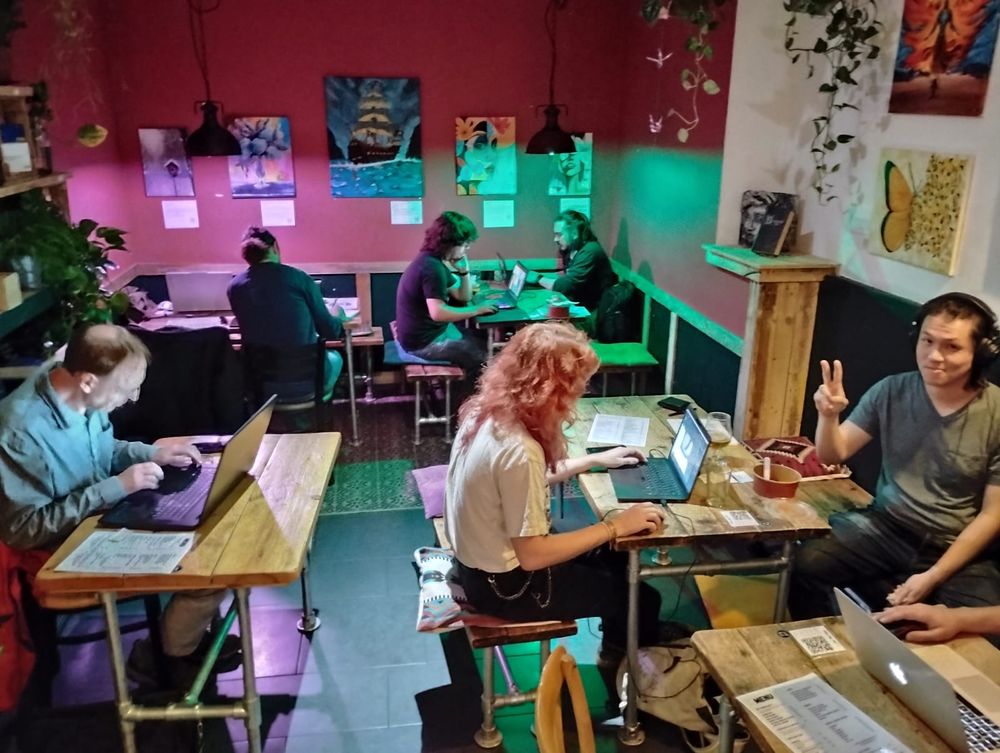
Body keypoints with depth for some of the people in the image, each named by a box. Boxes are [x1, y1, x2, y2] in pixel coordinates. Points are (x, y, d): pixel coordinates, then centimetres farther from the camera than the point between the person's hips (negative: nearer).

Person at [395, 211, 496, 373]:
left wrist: (464, 271, -3)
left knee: (482, 340, 17)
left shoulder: (435, 260, 7)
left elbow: (463, 298, 12)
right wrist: (476, 310, -24)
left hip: (430, 332, 10)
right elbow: (438, 313, -34)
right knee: (487, 352, -5)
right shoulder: (432, 267, -24)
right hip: (424, 342, -10)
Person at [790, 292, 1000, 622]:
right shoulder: (891, 392, -5)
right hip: (886, 527, 2)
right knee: (807, 564, -20)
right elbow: (833, 455, 1)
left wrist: (933, 576, -15)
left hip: (958, 549, -2)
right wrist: (829, 416, -22)